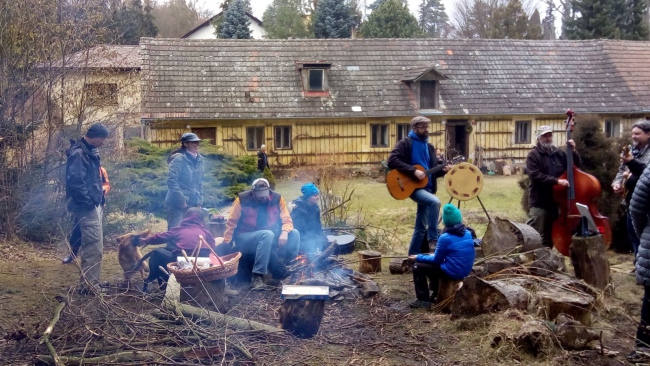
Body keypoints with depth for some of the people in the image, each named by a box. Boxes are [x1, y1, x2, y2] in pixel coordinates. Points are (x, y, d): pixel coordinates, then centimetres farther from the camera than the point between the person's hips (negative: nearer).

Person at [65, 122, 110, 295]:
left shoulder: (90, 152, 14)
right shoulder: (78, 153, -17)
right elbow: (75, 182, -25)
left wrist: (99, 194, 14)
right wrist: (89, 201, -18)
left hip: (93, 205, 10)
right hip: (86, 207, -10)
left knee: (91, 245, 15)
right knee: (94, 247, -8)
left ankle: (91, 282, 23)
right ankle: (88, 285, -2)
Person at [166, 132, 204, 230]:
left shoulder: (199, 160, 11)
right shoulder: (179, 158, -10)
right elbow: (171, 181, -15)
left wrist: (199, 201, 9)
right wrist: (182, 200, -16)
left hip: (193, 205, 7)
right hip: (177, 204, -7)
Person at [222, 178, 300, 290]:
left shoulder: (277, 198, -3)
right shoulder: (243, 199, -11)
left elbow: (286, 220, -5)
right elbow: (231, 223, -7)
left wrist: (284, 232, -27)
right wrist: (226, 243, -12)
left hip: (269, 238, 4)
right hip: (244, 238, -4)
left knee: (294, 233, -19)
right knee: (267, 234, -36)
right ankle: (257, 277, -36)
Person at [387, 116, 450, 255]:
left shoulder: (429, 147, 17)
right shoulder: (405, 143, -5)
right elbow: (392, 161, -19)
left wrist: (443, 170, -2)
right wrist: (414, 171, -22)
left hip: (427, 187, 7)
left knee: (421, 225, 9)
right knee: (434, 202, -32)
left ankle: (413, 255, 19)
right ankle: (433, 240, -22)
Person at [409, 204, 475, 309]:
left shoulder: (445, 238, -19)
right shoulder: (468, 233, 2)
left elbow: (436, 260, -8)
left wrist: (419, 257, 7)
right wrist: (435, 255, 23)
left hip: (452, 273, -8)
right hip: (465, 271, 8)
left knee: (418, 267, 3)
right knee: (434, 264, 30)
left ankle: (423, 300, 4)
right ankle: (434, 294, 37)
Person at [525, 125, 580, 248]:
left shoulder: (559, 153, 11)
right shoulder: (533, 155, -5)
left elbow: (576, 166, 14)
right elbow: (535, 175, -18)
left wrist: (573, 151, -2)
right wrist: (556, 180, -25)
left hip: (556, 201, 5)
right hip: (539, 203, -5)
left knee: (550, 238, 14)